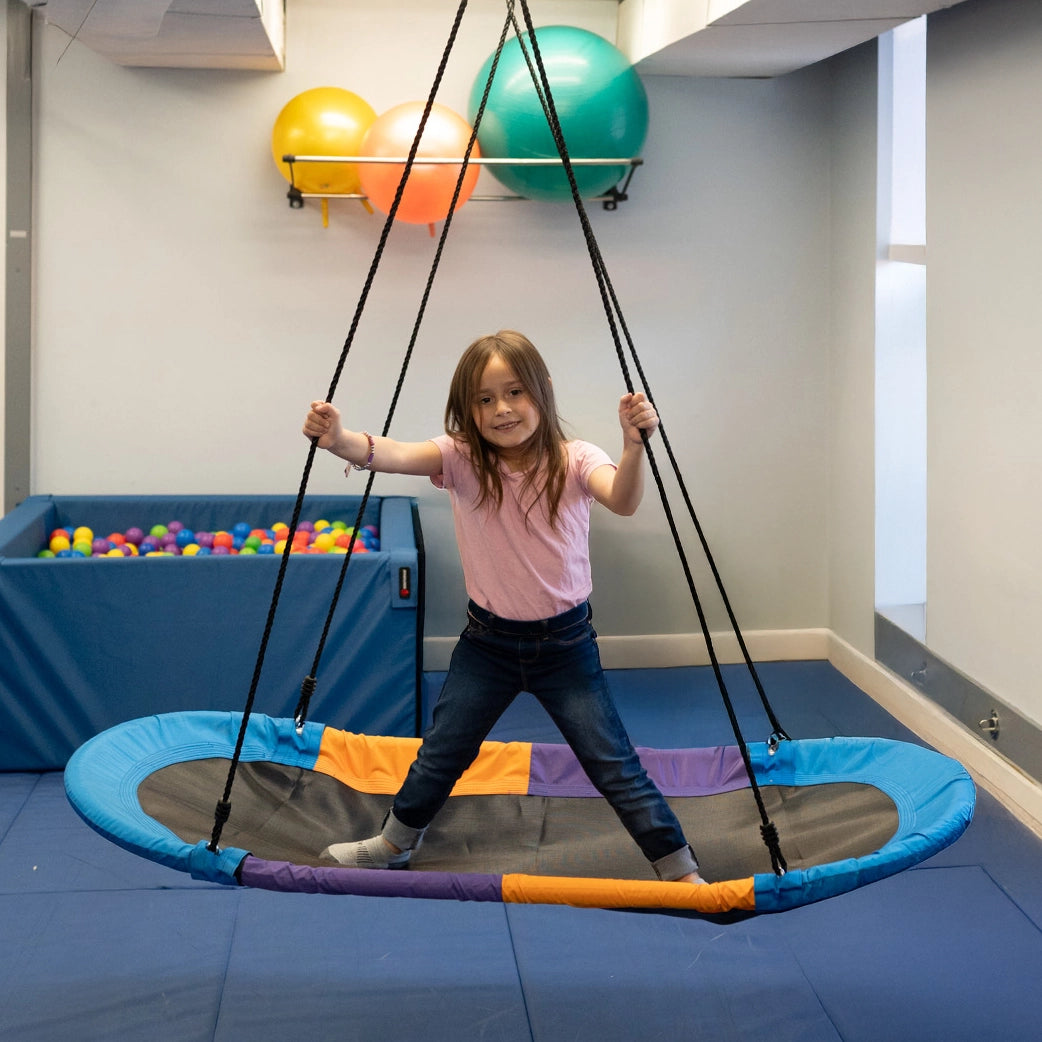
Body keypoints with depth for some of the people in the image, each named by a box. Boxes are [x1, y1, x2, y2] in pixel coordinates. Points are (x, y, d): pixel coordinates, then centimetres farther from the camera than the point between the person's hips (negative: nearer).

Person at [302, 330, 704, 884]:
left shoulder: (573, 461, -13)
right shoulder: (462, 459, -11)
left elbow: (622, 500, -33)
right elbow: (395, 454, -29)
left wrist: (634, 446, -54)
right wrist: (340, 439, -51)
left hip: (565, 642, -2)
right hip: (487, 643, 2)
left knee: (615, 765, 0)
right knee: (440, 755, 16)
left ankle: (682, 871, 15)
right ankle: (395, 842, 42)